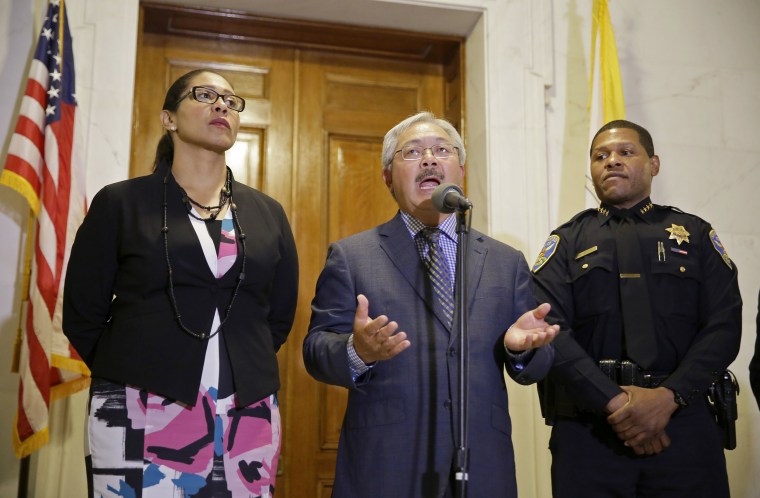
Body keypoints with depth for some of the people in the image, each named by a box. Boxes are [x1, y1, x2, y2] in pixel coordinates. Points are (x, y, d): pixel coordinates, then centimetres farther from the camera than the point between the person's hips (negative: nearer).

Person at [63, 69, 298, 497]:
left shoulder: (269, 214, 9)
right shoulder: (120, 203, 0)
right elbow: (82, 315, 3)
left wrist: (241, 374, 7)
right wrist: (137, 375, 5)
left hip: (249, 415, 3)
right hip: (140, 413, -2)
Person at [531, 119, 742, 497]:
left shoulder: (696, 235, 11)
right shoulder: (567, 242, 7)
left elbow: (724, 325, 1)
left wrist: (669, 396, -12)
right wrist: (614, 401, -16)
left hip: (685, 421, 1)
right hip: (587, 429, -1)